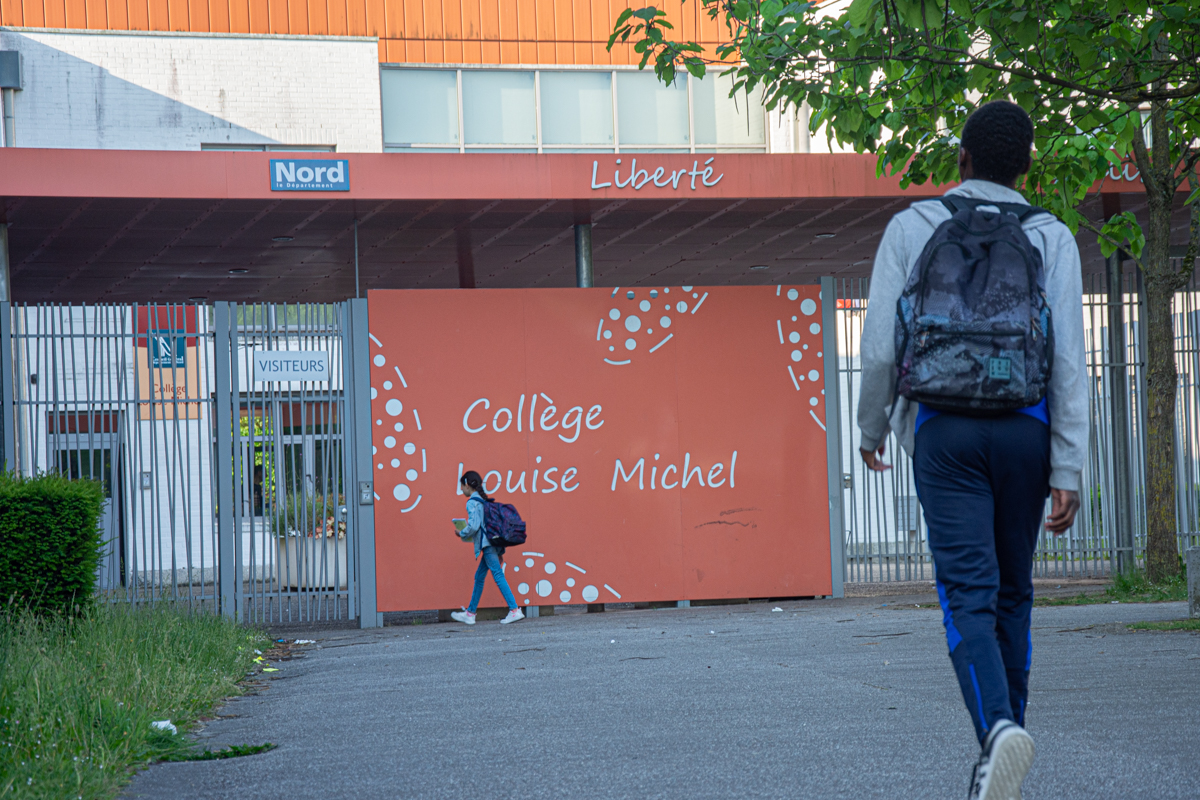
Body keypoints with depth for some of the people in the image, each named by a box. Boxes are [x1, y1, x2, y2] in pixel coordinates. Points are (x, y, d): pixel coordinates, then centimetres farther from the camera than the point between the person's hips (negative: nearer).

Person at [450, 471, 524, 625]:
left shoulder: (472, 502, -9)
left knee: (498, 575, -11)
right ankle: (470, 613, 21)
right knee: (479, 576, 15)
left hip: (487, 544, -9)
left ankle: (515, 610, -17)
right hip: (493, 543, 9)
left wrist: (462, 534, 1)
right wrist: (499, 551, 21)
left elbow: (473, 526, -19)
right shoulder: (484, 500, 18)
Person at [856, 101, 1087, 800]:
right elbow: (1069, 361, -1)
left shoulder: (912, 228, 6)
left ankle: (1000, 725, -29)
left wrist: (871, 429, 16)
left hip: (944, 427, -1)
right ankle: (1005, 732, 19)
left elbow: (882, 345, 1)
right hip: (1025, 428, 2)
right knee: (1013, 592, 13)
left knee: (968, 592, -7)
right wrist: (1068, 471, -1)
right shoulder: (1052, 238, 7)